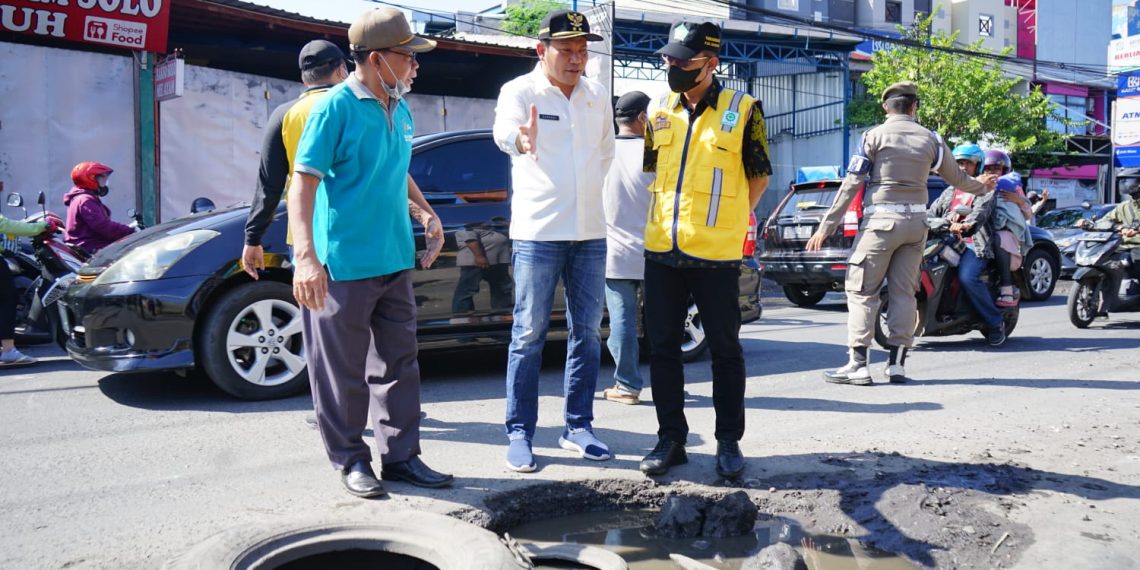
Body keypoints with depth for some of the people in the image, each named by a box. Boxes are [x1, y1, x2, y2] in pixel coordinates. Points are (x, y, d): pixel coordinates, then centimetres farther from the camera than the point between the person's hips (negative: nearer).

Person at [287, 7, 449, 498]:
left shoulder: (399, 110, 11)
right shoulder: (335, 107, -11)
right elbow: (303, 182, -16)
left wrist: (426, 212, 15)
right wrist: (305, 256, -25)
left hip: (395, 260, 7)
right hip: (343, 264, -7)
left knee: (399, 363, 12)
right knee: (343, 371, 4)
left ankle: (401, 456, 22)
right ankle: (351, 460, 18)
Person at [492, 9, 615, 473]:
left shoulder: (597, 96, 9)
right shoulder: (520, 91, -8)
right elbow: (504, 129, -31)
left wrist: (586, 190, 12)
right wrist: (520, 139, -53)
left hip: (591, 233, 5)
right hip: (538, 232, -5)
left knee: (587, 332, 9)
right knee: (528, 335, -1)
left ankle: (578, 427, 21)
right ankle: (520, 433, 8)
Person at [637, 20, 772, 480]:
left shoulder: (742, 109, -4)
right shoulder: (660, 112, 9)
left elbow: (759, 174, 4)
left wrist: (727, 220, 4)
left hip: (716, 253, -4)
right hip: (662, 251, 5)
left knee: (725, 349, 6)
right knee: (662, 347, 8)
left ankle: (728, 442, 18)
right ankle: (670, 438, 20)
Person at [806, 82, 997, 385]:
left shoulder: (874, 135, -1)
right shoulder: (930, 139, 9)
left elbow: (851, 184, -6)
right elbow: (957, 177, 22)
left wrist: (826, 226, -4)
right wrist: (982, 186, 44)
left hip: (881, 220, -4)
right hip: (916, 221, 4)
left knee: (861, 290, -2)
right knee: (904, 291, 9)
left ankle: (858, 363, -8)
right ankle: (897, 362, 9)